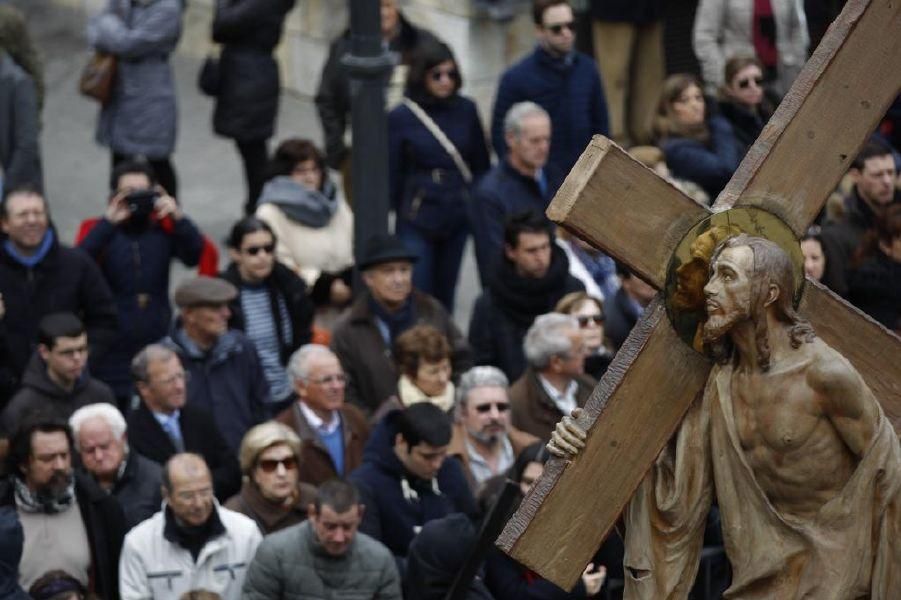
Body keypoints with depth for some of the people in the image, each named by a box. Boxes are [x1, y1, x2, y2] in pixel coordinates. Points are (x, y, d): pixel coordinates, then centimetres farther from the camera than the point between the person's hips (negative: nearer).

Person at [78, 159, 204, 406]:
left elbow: (195, 255, -10)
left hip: (158, 345, 2)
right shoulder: (99, 231, 0)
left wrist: (178, 218, -24)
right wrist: (108, 223, -25)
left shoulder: (163, 228, 5)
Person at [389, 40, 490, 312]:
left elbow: (481, 166, 9)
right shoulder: (401, 118, -6)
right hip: (417, 220, -3)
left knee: (445, 296, 12)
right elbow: (392, 176, -1)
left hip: (458, 216, 3)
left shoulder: (466, 111, 1)